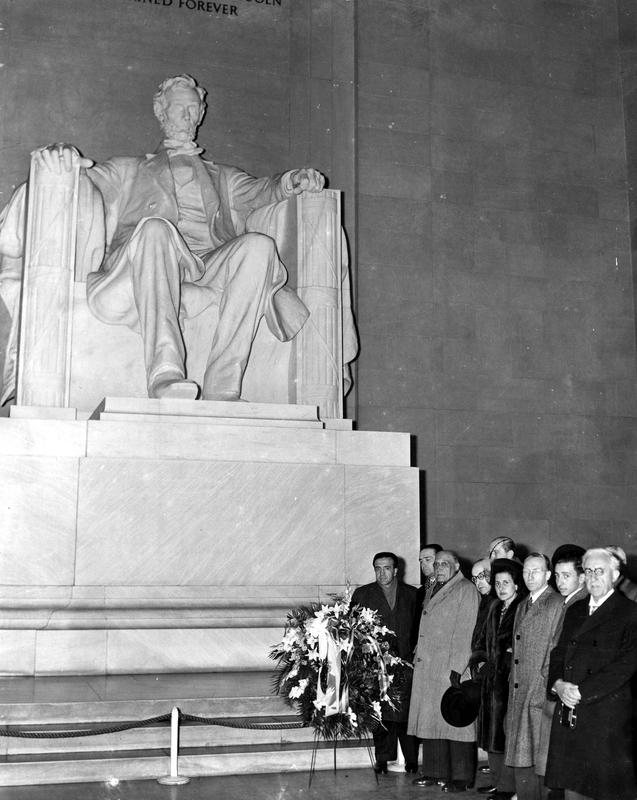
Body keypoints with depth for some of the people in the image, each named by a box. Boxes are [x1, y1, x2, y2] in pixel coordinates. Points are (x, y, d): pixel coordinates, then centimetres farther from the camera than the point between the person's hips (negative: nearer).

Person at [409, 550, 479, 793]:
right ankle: (435, 772, 19)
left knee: (455, 723, -3)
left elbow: (466, 632, -13)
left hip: (452, 669, -8)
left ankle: (461, 777, 5)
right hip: (427, 669, 8)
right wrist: (418, 658, 10)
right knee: (430, 719, 10)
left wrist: (456, 669, -18)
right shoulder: (435, 591, 19)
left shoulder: (466, 590, -6)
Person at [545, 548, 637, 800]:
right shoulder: (574, 610, 16)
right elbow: (559, 652, 14)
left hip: (607, 712, -6)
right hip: (568, 711, 6)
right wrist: (558, 684, -7)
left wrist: (582, 691, -16)